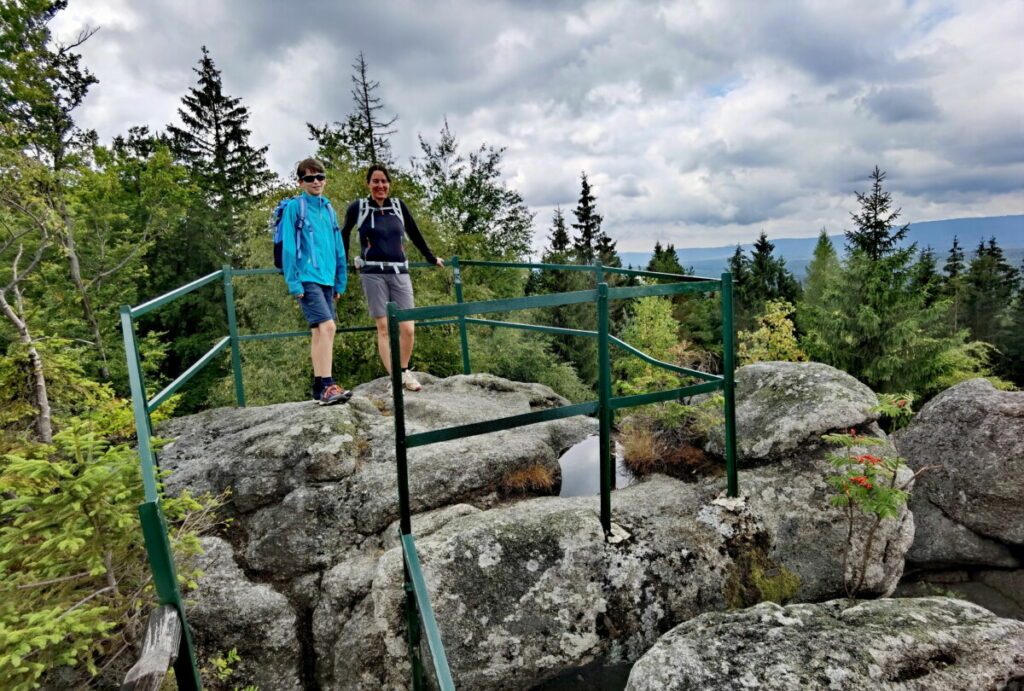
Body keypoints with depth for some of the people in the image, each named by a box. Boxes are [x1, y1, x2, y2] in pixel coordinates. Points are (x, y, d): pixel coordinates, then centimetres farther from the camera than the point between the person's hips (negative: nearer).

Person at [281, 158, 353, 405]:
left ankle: (319, 388, 13)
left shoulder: (328, 210, 17)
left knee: (319, 332, 8)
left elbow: (338, 248, 18)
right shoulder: (294, 207, -1)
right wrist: (294, 283, -11)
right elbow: (288, 247, -5)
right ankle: (326, 386, -17)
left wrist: (340, 282, 14)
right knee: (327, 326, -19)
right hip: (307, 279, -6)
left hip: (326, 279, 6)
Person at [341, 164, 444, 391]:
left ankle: (404, 371, 17)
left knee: (408, 328, -5)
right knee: (383, 328, -4)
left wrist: (431, 258, 27)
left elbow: (414, 233, 21)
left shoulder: (399, 206, 10)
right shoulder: (358, 207, 4)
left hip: (399, 273, 2)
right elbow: (344, 234, 18)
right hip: (373, 274, -2)